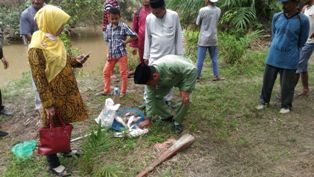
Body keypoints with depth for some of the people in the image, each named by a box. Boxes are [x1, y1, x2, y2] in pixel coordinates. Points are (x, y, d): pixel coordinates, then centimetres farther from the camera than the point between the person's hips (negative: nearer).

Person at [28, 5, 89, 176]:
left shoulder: (54, 40, 4)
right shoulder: (37, 48, -22)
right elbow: (39, 79, -22)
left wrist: (75, 61, 0)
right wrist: (48, 104, -21)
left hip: (66, 91, 8)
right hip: (54, 96, -8)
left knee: (65, 124, 22)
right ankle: (53, 163, 25)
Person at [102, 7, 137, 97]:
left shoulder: (123, 26, -10)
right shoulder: (108, 27, 4)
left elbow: (134, 36, -12)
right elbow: (107, 41, 10)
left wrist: (125, 42, -12)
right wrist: (108, 53, 4)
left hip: (121, 54, -5)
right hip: (111, 54, 5)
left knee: (123, 73, 5)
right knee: (106, 72, 9)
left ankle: (123, 92, 18)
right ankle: (107, 90, 22)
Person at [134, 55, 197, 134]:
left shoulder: (170, 65, -46)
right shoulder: (149, 77, -25)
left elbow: (192, 69, -38)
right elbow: (150, 98, -16)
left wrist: (185, 90, -36)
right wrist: (148, 119, -14)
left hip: (186, 75, -4)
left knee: (185, 99, -24)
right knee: (156, 96, -9)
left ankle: (177, 121, -1)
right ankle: (167, 117, 13)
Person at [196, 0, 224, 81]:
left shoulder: (202, 10, -12)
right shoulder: (218, 10, 2)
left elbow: (198, 23, -1)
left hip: (203, 39, -3)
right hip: (213, 39, 4)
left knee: (200, 59, 2)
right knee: (214, 59, 11)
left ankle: (197, 75, 9)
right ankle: (216, 76, 15)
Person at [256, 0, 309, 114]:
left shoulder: (303, 20, -10)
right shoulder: (276, 17, 0)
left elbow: (302, 42, 2)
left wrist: (292, 53, 9)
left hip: (289, 59, -3)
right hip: (273, 56, 3)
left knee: (287, 84, 7)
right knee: (267, 80, 10)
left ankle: (286, 105, 24)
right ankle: (264, 101, 28)